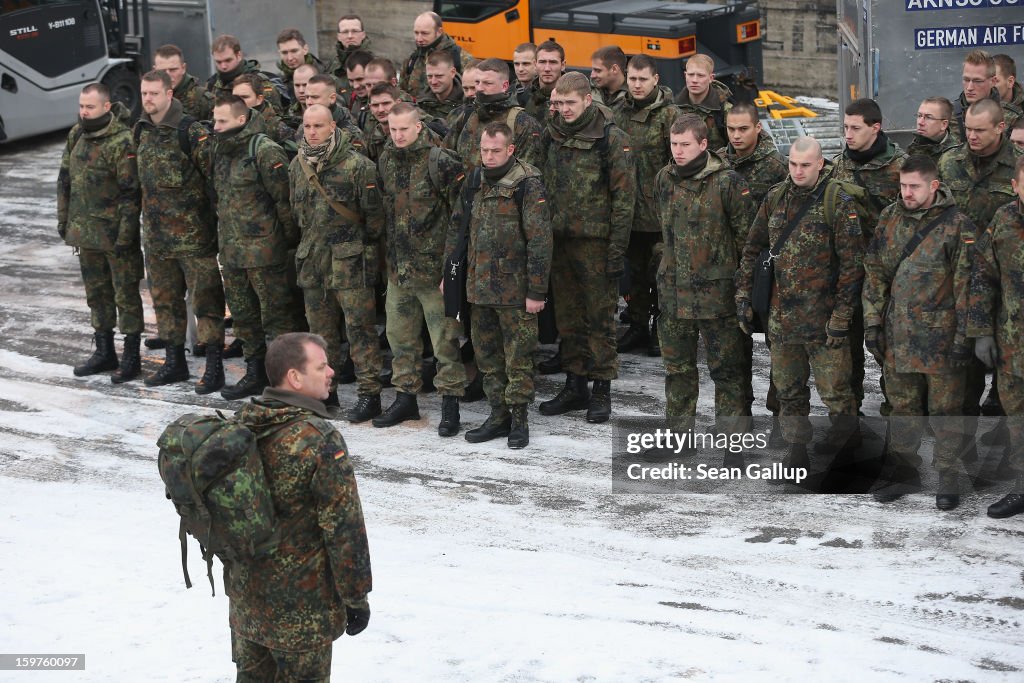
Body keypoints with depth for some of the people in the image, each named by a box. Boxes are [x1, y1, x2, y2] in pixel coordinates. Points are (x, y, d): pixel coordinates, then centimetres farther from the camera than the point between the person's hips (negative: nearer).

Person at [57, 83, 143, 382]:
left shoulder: (123, 142, -18)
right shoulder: (76, 136, 7)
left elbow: (130, 193, -18)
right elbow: (65, 180, 16)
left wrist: (125, 236, -19)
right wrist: (63, 220, 13)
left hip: (115, 234, -8)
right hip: (86, 233, 8)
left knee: (126, 295, 2)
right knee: (96, 293, 16)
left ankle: (132, 357, 10)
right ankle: (104, 352, 28)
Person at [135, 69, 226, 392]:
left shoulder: (192, 132, -13)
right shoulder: (142, 132, 10)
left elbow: (216, 176, -13)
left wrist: (217, 219, -14)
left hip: (193, 233, -7)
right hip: (157, 234, 7)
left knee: (205, 299, -3)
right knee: (165, 300, 14)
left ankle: (215, 368, 2)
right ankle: (175, 362, 26)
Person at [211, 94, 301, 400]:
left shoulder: (264, 150, -14)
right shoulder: (221, 151, 13)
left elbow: (284, 198, -14)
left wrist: (289, 239, -11)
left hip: (263, 248, -9)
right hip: (231, 250, 9)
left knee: (277, 316, -3)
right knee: (243, 315, 16)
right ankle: (255, 373, 27)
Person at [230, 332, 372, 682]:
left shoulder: (242, 425, 0)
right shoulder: (320, 440, -24)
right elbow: (343, 528, -21)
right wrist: (357, 597, -10)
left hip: (245, 596, 7)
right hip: (301, 610, -7)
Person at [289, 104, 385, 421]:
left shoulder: (356, 165, -11)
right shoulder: (297, 166, 9)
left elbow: (373, 213, -8)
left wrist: (365, 249, -6)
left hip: (349, 260, -6)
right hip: (311, 259, 6)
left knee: (359, 326, -7)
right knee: (321, 327, 13)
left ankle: (370, 394, -3)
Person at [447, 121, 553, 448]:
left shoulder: (527, 185, -11)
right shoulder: (474, 182, 9)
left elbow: (539, 241, -14)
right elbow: (457, 227, 19)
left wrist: (536, 291, -16)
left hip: (514, 287, -7)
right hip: (479, 285, 7)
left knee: (518, 356, 0)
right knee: (487, 354, 13)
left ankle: (519, 419, 10)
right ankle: (498, 414, 23)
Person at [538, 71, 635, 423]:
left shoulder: (612, 139, -8)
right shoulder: (551, 136, 9)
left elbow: (624, 197, -9)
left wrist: (617, 249, -13)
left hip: (595, 241, -6)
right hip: (559, 238, 6)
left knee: (600, 316, 0)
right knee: (568, 315, 12)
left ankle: (601, 390, 8)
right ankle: (575, 386, 21)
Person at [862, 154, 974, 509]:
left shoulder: (957, 225, -8)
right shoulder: (890, 219, 6)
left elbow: (966, 284, -8)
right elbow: (875, 273, 10)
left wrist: (963, 336, -10)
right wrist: (872, 322, 5)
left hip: (941, 335, -4)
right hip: (897, 334, 4)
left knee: (945, 409, 4)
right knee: (903, 407, 14)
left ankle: (948, 473, 15)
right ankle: (903, 466, 25)